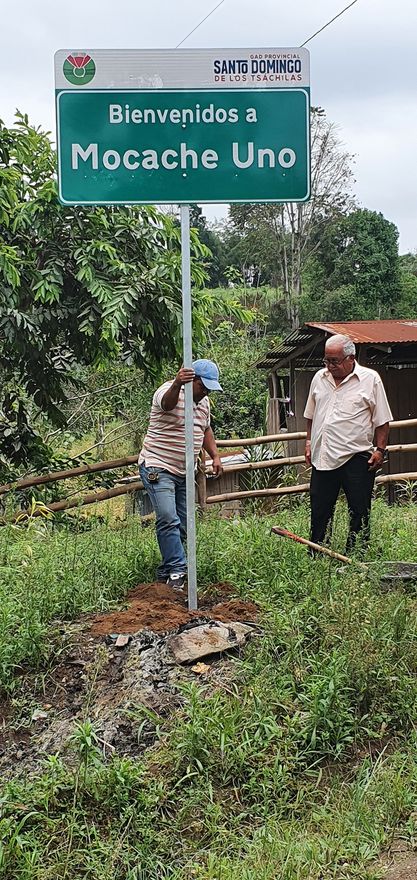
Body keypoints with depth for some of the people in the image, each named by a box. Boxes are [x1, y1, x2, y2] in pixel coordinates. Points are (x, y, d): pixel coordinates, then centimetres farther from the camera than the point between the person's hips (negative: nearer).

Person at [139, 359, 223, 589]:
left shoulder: (203, 401, 12)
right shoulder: (169, 392, -14)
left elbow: (206, 429, 27)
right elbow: (167, 402, -40)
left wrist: (215, 455, 16)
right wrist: (177, 384, -61)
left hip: (184, 472, 8)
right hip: (158, 468, -8)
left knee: (182, 525, 8)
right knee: (169, 520, -19)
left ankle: (166, 571, 18)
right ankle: (177, 570, -15)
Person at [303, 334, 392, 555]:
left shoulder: (370, 379, -3)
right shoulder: (319, 378, 10)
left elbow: (382, 420, -1)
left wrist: (380, 449, -7)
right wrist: (309, 442, 15)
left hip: (356, 457, -4)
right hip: (322, 456, 4)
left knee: (359, 512, 2)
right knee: (319, 511, 8)